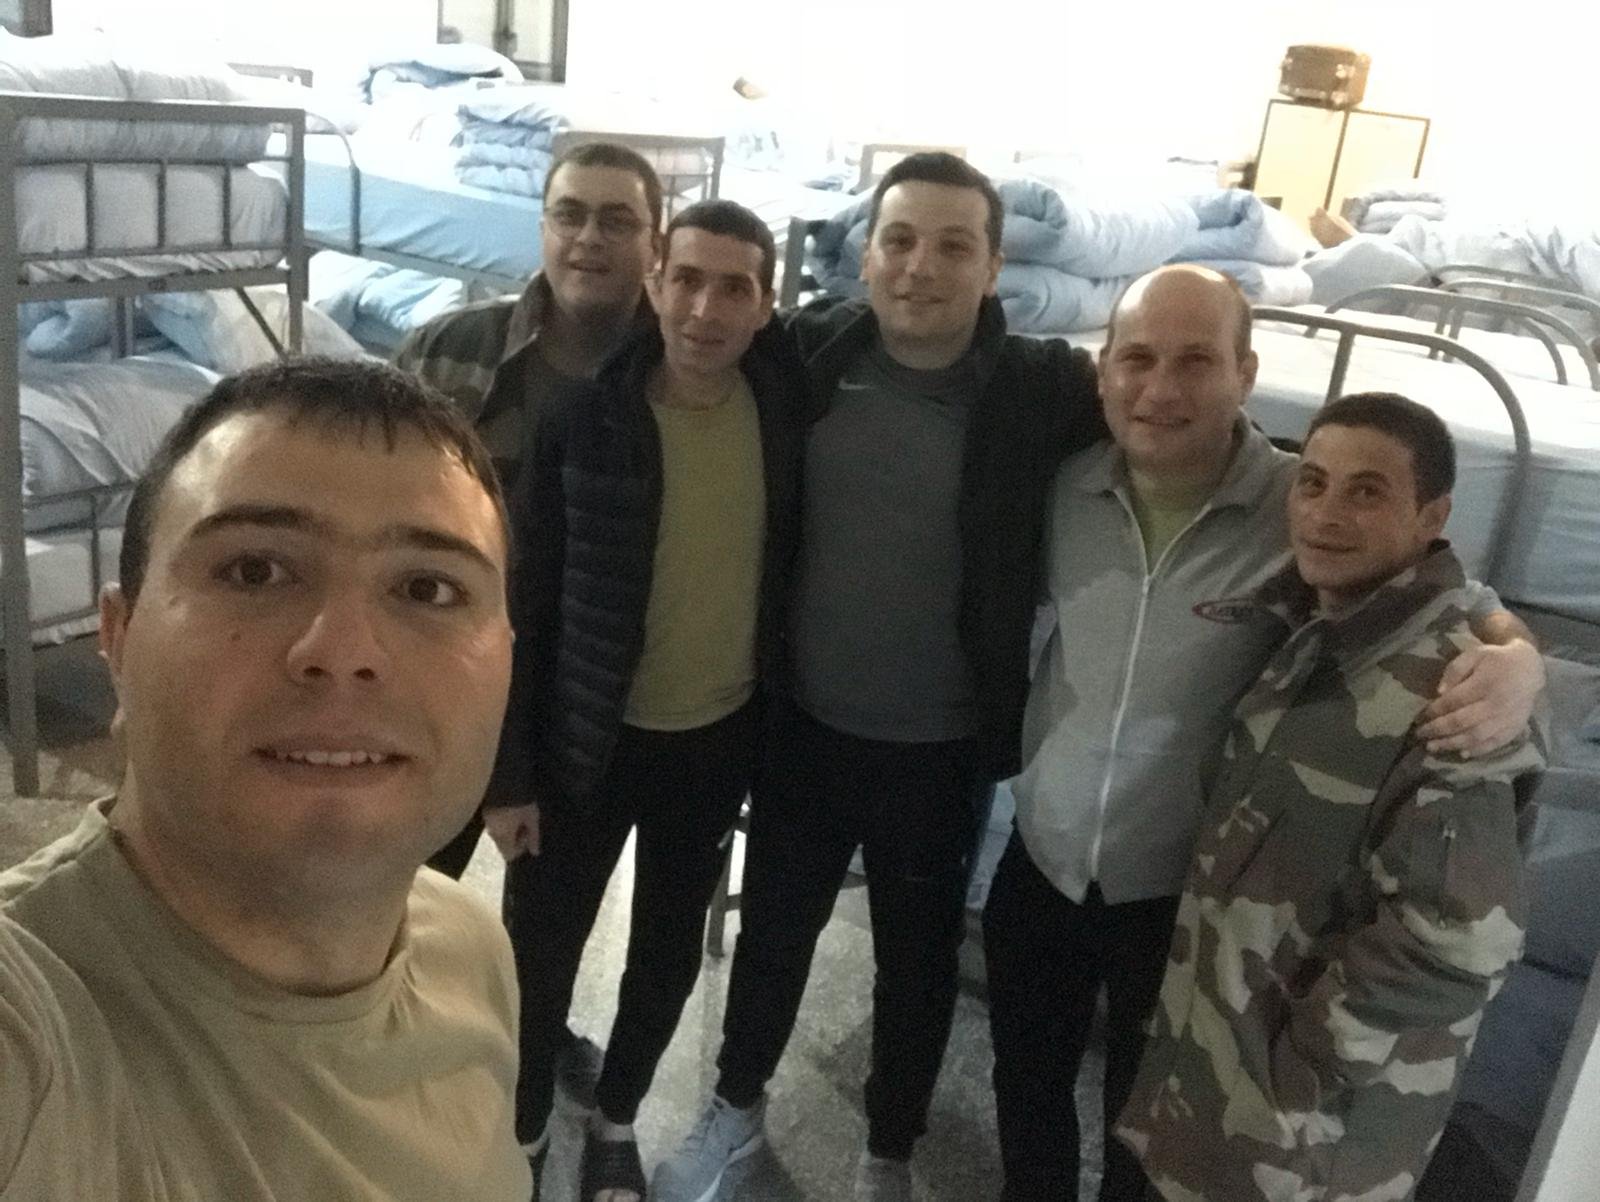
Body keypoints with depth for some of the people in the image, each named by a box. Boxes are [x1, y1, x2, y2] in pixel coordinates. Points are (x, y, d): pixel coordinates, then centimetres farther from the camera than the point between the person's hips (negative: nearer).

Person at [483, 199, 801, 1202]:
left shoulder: (785, 401, -9)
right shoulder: (583, 417, -16)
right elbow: (522, 601, -11)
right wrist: (508, 771, -10)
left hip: (722, 738, 3)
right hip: (587, 738, -2)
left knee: (670, 953, 19)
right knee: (542, 952, 12)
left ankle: (617, 1122, 45)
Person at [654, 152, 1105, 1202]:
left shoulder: (1043, 389, -12)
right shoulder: (807, 355, -8)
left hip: (942, 749, -1)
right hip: (804, 724, 2)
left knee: (919, 956, 18)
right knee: (774, 928, 21)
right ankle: (737, 1106, 48)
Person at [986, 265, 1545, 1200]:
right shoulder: (1070, 488, -7)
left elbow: (1464, 604, -10)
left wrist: (1517, 659, -31)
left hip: (1187, 896, -3)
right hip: (1040, 863, 4)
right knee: (1026, 1093, 26)